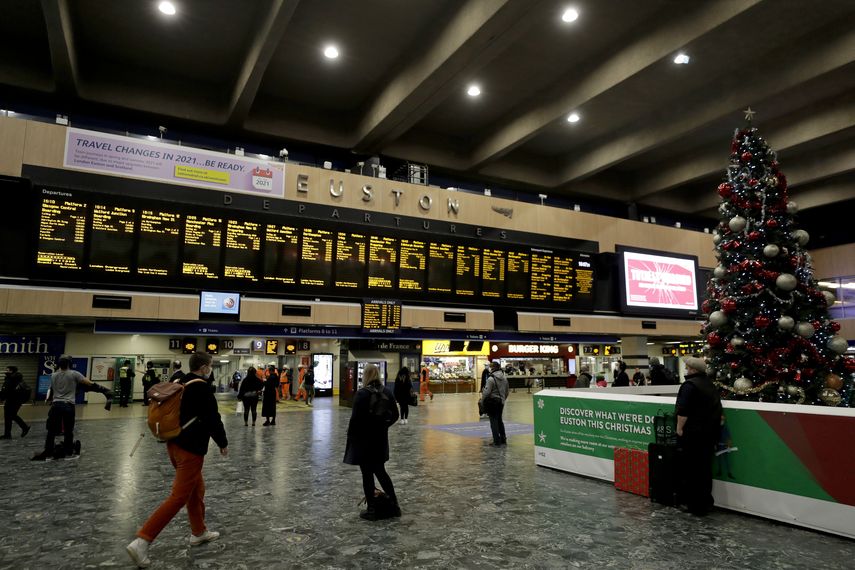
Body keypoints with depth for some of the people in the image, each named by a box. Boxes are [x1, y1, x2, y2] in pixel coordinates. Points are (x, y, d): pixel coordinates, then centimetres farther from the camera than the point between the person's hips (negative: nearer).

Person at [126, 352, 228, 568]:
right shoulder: (202, 388, -16)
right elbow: (213, 419, -15)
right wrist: (223, 443, -1)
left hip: (174, 444, 9)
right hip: (191, 449, -9)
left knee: (197, 489, 21)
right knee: (179, 497, -3)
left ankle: (199, 532, 32)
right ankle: (141, 541, -6)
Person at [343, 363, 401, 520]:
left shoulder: (362, 394, -16)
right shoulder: (387, 392, 1)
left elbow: (355, 418, -15)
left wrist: (351, 437, -4)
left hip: (364, 440, -6)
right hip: (381, 439, 6)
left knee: (367, 474, 5)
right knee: (381, 472, 18)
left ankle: (372, 510, 12)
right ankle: (394, 506, 21)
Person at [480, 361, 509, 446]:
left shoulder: (491, 379, -17)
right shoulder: (504, 378, 6)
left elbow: (487, 392, -18)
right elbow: (506, 392, 14)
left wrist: (482, 400, -4)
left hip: (492, 401, -7)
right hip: (500, 402, 7)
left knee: (493, 421, 1)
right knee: (499, 420, 18)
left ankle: (496, 442, 3)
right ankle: (503, 439, 22)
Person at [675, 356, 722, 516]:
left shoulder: (690, 385, -16)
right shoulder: (710, 384, 12)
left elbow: (683, 410, -22)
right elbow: (717, 408, 19)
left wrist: (679, 428, -14)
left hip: (693, 433, -9)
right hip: (710, 433, 9)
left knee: (690, 469, 1)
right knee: (705, 468, 16)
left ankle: (695, 505, 6)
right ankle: (705, 503, 25)